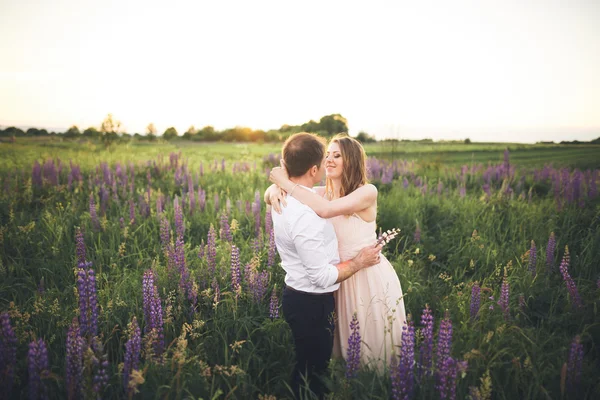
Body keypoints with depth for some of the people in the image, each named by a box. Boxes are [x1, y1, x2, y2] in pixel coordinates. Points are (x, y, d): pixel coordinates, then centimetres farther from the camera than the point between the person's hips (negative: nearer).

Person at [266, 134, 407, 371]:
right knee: (347, 345, 24)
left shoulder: (367, 192, -19)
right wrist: (273, 190, -28)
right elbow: (273, 191, -4)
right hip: (341, 277, 5)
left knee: (375, 349, 15)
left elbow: (325, 209, -36)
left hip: (372, 278, -5)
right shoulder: (321, 192, -3)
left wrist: (286, 183, -30)